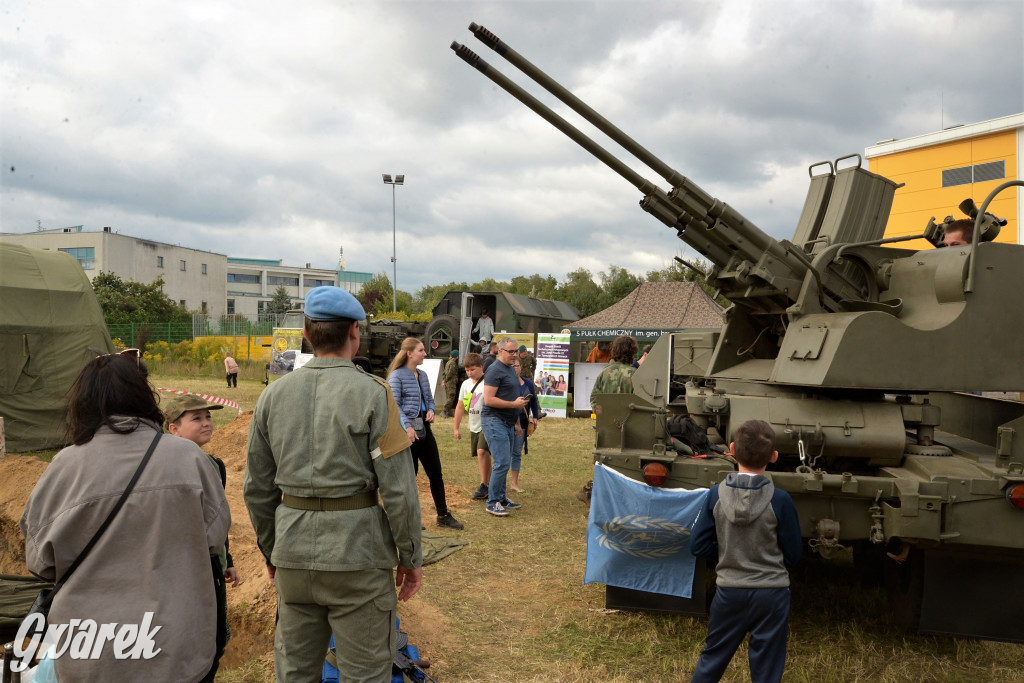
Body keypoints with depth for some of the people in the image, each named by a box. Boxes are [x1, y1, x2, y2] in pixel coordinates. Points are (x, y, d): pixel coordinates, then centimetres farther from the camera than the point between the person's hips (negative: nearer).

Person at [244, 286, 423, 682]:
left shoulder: (274, 394, 3)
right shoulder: (372, 394, -10)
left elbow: (258, 489, 8)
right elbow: (397, 488, -13)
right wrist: (410, 557, -2)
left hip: (293, 551, 5)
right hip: (357, 552, -4)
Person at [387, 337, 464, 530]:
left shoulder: (422, 376, 13)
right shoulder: (397, 375, -10)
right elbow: (395, 405, -15)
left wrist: (431, 410, 1)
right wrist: (407, 426, -23)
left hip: (424, 428, 7)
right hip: (408, 432, -7)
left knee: (436, 473, 9)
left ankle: (443, 515, 18)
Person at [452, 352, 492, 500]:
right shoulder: (466, 384, 7)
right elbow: (460, 406, 13)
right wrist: (456, 427, 14)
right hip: (474, 426, 7)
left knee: (482, 451, -22)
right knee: (481, 455, 12)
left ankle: (484, 485, -12)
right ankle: (489, 483, 26)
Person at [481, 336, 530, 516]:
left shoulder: (511, 369, 17)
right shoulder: (495, 370, -12)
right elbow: (488, 400, -19)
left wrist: (517, 422, 22)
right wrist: (514, 404, -18)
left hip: (508, 422, 9)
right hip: (494, 421, -9)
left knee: (504, 463, 13)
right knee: (502, 463, -11)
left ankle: (500, 498, 22)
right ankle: (492, 503, -4)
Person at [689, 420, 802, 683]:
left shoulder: (716, 495, -10)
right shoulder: (780, 500, -15)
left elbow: (698, 545, -5)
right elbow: (792, 555, -5)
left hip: (728, 592, 2)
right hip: (771, 595, -1)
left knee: (711, 660, 20)